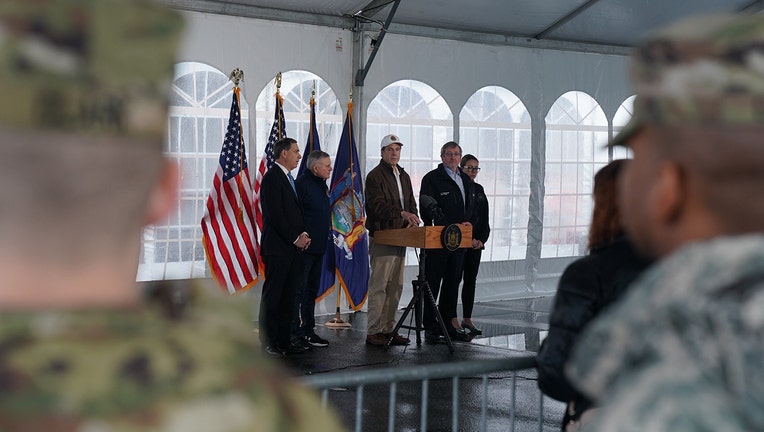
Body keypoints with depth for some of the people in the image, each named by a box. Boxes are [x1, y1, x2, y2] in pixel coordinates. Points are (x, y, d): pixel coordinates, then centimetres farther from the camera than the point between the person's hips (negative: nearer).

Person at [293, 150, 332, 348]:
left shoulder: (322, 184, 16)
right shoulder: (301, 184, -14)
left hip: (318, 248, 10)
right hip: (304, 248, -10)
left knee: (312, 290, 14)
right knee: (299, 290, -6)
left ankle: (308, 330, 21)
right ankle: (294, 332, -3)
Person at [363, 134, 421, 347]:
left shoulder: (404, 176, 18)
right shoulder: (375, 176, -7)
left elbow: (411, 203, 22)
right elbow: (378, 205, -19)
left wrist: (412, 219, 1)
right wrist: (402, 213, -32)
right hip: (381, 238, -8)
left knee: (396, 286, 9)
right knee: (379, 285, -8)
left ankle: (389, 329, 16)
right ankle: (373, 332, -5)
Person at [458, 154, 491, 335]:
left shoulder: (479, 190, 13)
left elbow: (484, 218, 13)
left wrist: (482, 239, -1)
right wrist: (468, 239, -13)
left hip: (476, 243, 6)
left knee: (471, 281, 8)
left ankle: (467, 319, 13)